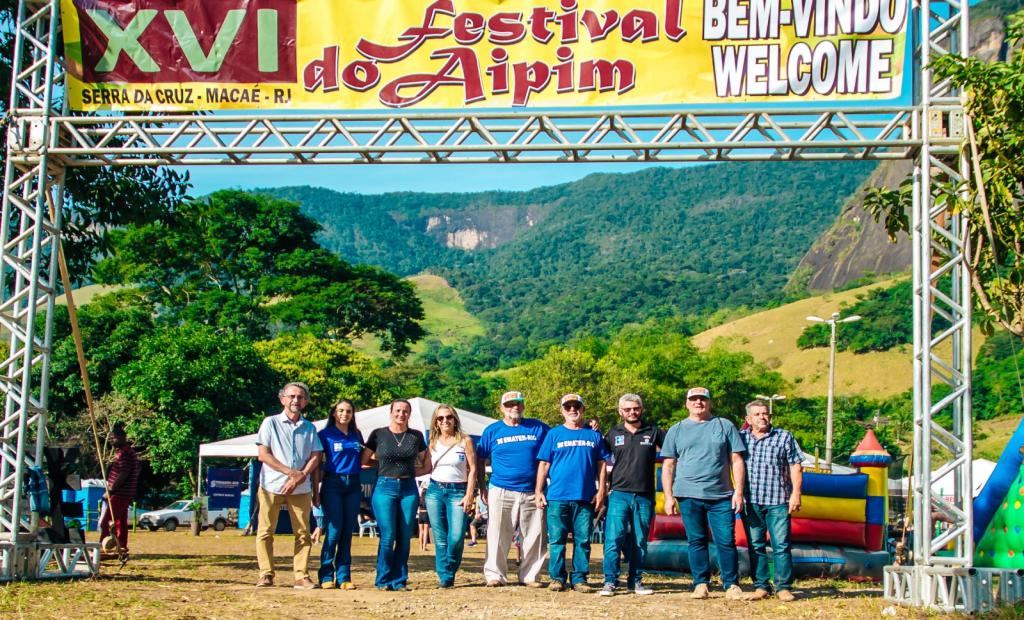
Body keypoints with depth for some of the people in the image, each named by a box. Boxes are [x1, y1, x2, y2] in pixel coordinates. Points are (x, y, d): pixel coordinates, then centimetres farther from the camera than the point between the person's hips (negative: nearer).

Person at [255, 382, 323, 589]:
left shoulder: (310, 428, 13)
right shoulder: (271, 423, 5)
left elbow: (315, 457, 7)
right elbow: (263, 455, -3)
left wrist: (299, 478, -10)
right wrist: (291, 472, -11)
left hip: (301, 488, 2)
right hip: (272, 485, -2)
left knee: (303, 533, -1)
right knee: (265, 532, -2)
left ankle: (301, 576, 1)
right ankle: (266, 574, 4)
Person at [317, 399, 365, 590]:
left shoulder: (357, 435, 13)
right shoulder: (325, 434, 2)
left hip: (353, 485, 4)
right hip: (333, 483, -4)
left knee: (347, 532, 3)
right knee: (333, 530, -9)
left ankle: (344, 577, 6)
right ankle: (326, 576, -2)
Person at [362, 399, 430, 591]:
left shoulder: (416, 436, 9)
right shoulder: (378, 434, 4)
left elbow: (426, 466, 15)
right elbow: (363, 462, 8)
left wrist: (408, 473, 4)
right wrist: (381, 469, 2)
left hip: (409, 488, 2)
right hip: (384, 487, -2)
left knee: (405, 536, 2)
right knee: (388, 535, -9)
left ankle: (399, 580, 10)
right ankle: (383, 580, 1)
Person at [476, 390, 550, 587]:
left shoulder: (538, 428, 7)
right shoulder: (492, 431, 7)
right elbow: (480, 459, 11)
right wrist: (482, 487, 6)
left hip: (532, 492, 1)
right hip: (501, 492, -1)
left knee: (536, 537, 2)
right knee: (497, 536, -2)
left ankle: (530, 575, 13)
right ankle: (495, 574, 8)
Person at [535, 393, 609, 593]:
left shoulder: (594, 435, 13)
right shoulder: (554, 434, 9)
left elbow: (601, 465, 12)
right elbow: (544, 464, 6)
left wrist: (601, 491, 3)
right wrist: (539, 491, -1)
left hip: (586, 498, 1)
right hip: (557, 496, -1)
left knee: (583, 540, 2)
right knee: (556, 539, 0)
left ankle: (579, 578, 9)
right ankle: (557, 577, 8)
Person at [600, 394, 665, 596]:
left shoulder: (653, 432, 7)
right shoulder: (613, 434, 9)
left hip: (644, 497, 1)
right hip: (619, 494, -1)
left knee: (639, 542, 8)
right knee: (614, 538, -11)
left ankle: (635, 581, 18)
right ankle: (610, 581, -8)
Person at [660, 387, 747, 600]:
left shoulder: (725, 426, 9)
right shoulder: (676, 430, 11)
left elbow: (736, 461, 6)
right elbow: (668, 466, 9)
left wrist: (739, 492, -2)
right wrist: (668, 497, 1)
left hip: (721, 495, -1)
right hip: (689, 496, 1)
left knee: (726, 541, -3)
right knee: (696, 541, 4)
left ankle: (731, 585, 6)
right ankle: (700, 584, 12)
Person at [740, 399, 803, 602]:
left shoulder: (784, 437, 8)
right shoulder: (740, 438, 11)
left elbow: (795, 466, 5)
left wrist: (796, 493, -3)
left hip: (778, 501, -2)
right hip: (750, 501, 2)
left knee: (781, 545, -4)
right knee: (755, 545, 5)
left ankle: (783, 587, 1)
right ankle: (761, 586, 11)